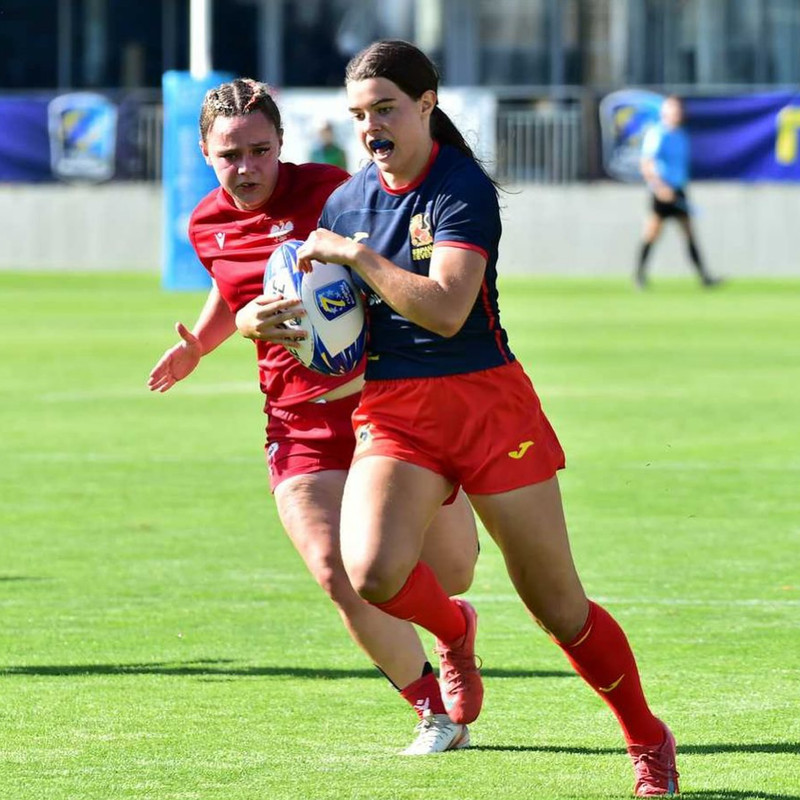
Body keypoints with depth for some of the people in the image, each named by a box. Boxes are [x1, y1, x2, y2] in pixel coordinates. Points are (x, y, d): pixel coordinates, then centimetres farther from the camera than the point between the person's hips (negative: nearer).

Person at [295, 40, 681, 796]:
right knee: (371, 571, -24)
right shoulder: (345, 202, 7)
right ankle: (452, 629, 12)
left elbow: (444, 309, -25)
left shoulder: (462, 188, -12)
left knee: (558, 607, 2)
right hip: (392, 413, 4)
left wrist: (356, 257, -22)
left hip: (486, 401, -4)